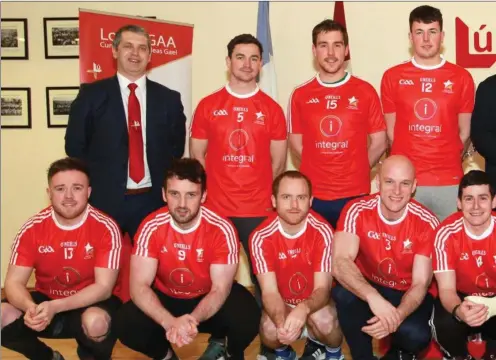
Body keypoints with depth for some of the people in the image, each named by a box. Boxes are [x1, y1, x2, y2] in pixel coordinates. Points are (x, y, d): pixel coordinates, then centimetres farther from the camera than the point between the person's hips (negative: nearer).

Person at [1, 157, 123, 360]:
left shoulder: (105, 228, -17)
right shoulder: (32, 229, -9)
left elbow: (104, 287, -20)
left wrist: (56, 307, -34)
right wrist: (30, 306, -34)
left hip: (91, 303, -3)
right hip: (46, 301, 4)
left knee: (96, 323, -37)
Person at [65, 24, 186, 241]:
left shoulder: (169, 99, 7)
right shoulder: (91, 94, 1)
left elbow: (177, 147, 11)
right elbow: (75, 145, 4)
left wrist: (166, 189, 3)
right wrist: (92, 184, 1)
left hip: (153, 200, 2)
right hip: (104, 199, -1)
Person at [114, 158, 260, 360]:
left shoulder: (221, 229, -24)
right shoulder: (151, 227, -20)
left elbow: (220, 288, -22)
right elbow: (139, 285, -23)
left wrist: (193, 319, -43)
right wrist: (169, 321, -41)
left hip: (209, 299, -1)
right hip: (165, 298, 1)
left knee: (247, 318, -30)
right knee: (126, 325, -25)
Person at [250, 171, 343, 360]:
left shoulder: (322, 231, -21)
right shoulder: (261, 237, -20)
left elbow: (322, 288, -23)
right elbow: (269, 291, -22)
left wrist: (303, 309, -47)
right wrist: (282, 322, -44)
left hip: (314, 303, 0)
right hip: (281, 304, 1)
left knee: (324, 320, -32)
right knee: (270, 329, -30)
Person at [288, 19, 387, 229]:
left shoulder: (366, 92, 1)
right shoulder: (300, 95, 4)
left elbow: (378, 143, 5)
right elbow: (296, 144, 10)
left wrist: (355, 172, 6)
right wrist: (317, 171, 5)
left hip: (355, 195, -1)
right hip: (313, 196, 1)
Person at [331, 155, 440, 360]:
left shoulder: (426, 222, -18)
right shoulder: (357, 211, -20)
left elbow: (420, 284, -19)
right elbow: (339, 262, -34)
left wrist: (397, 316, -41)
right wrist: (373, 297, -52)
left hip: (408, 294, 0)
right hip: (367, 288, 1)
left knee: (415, 336, -32)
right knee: (343, 293, -33)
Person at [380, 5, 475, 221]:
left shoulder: (462, 78, 5)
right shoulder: (392, 77, 4)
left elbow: (465, 132, 11)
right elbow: (390, 131, 8)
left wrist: (449, 161, 9)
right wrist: (404, 163, 6)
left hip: (449, 182, 1)